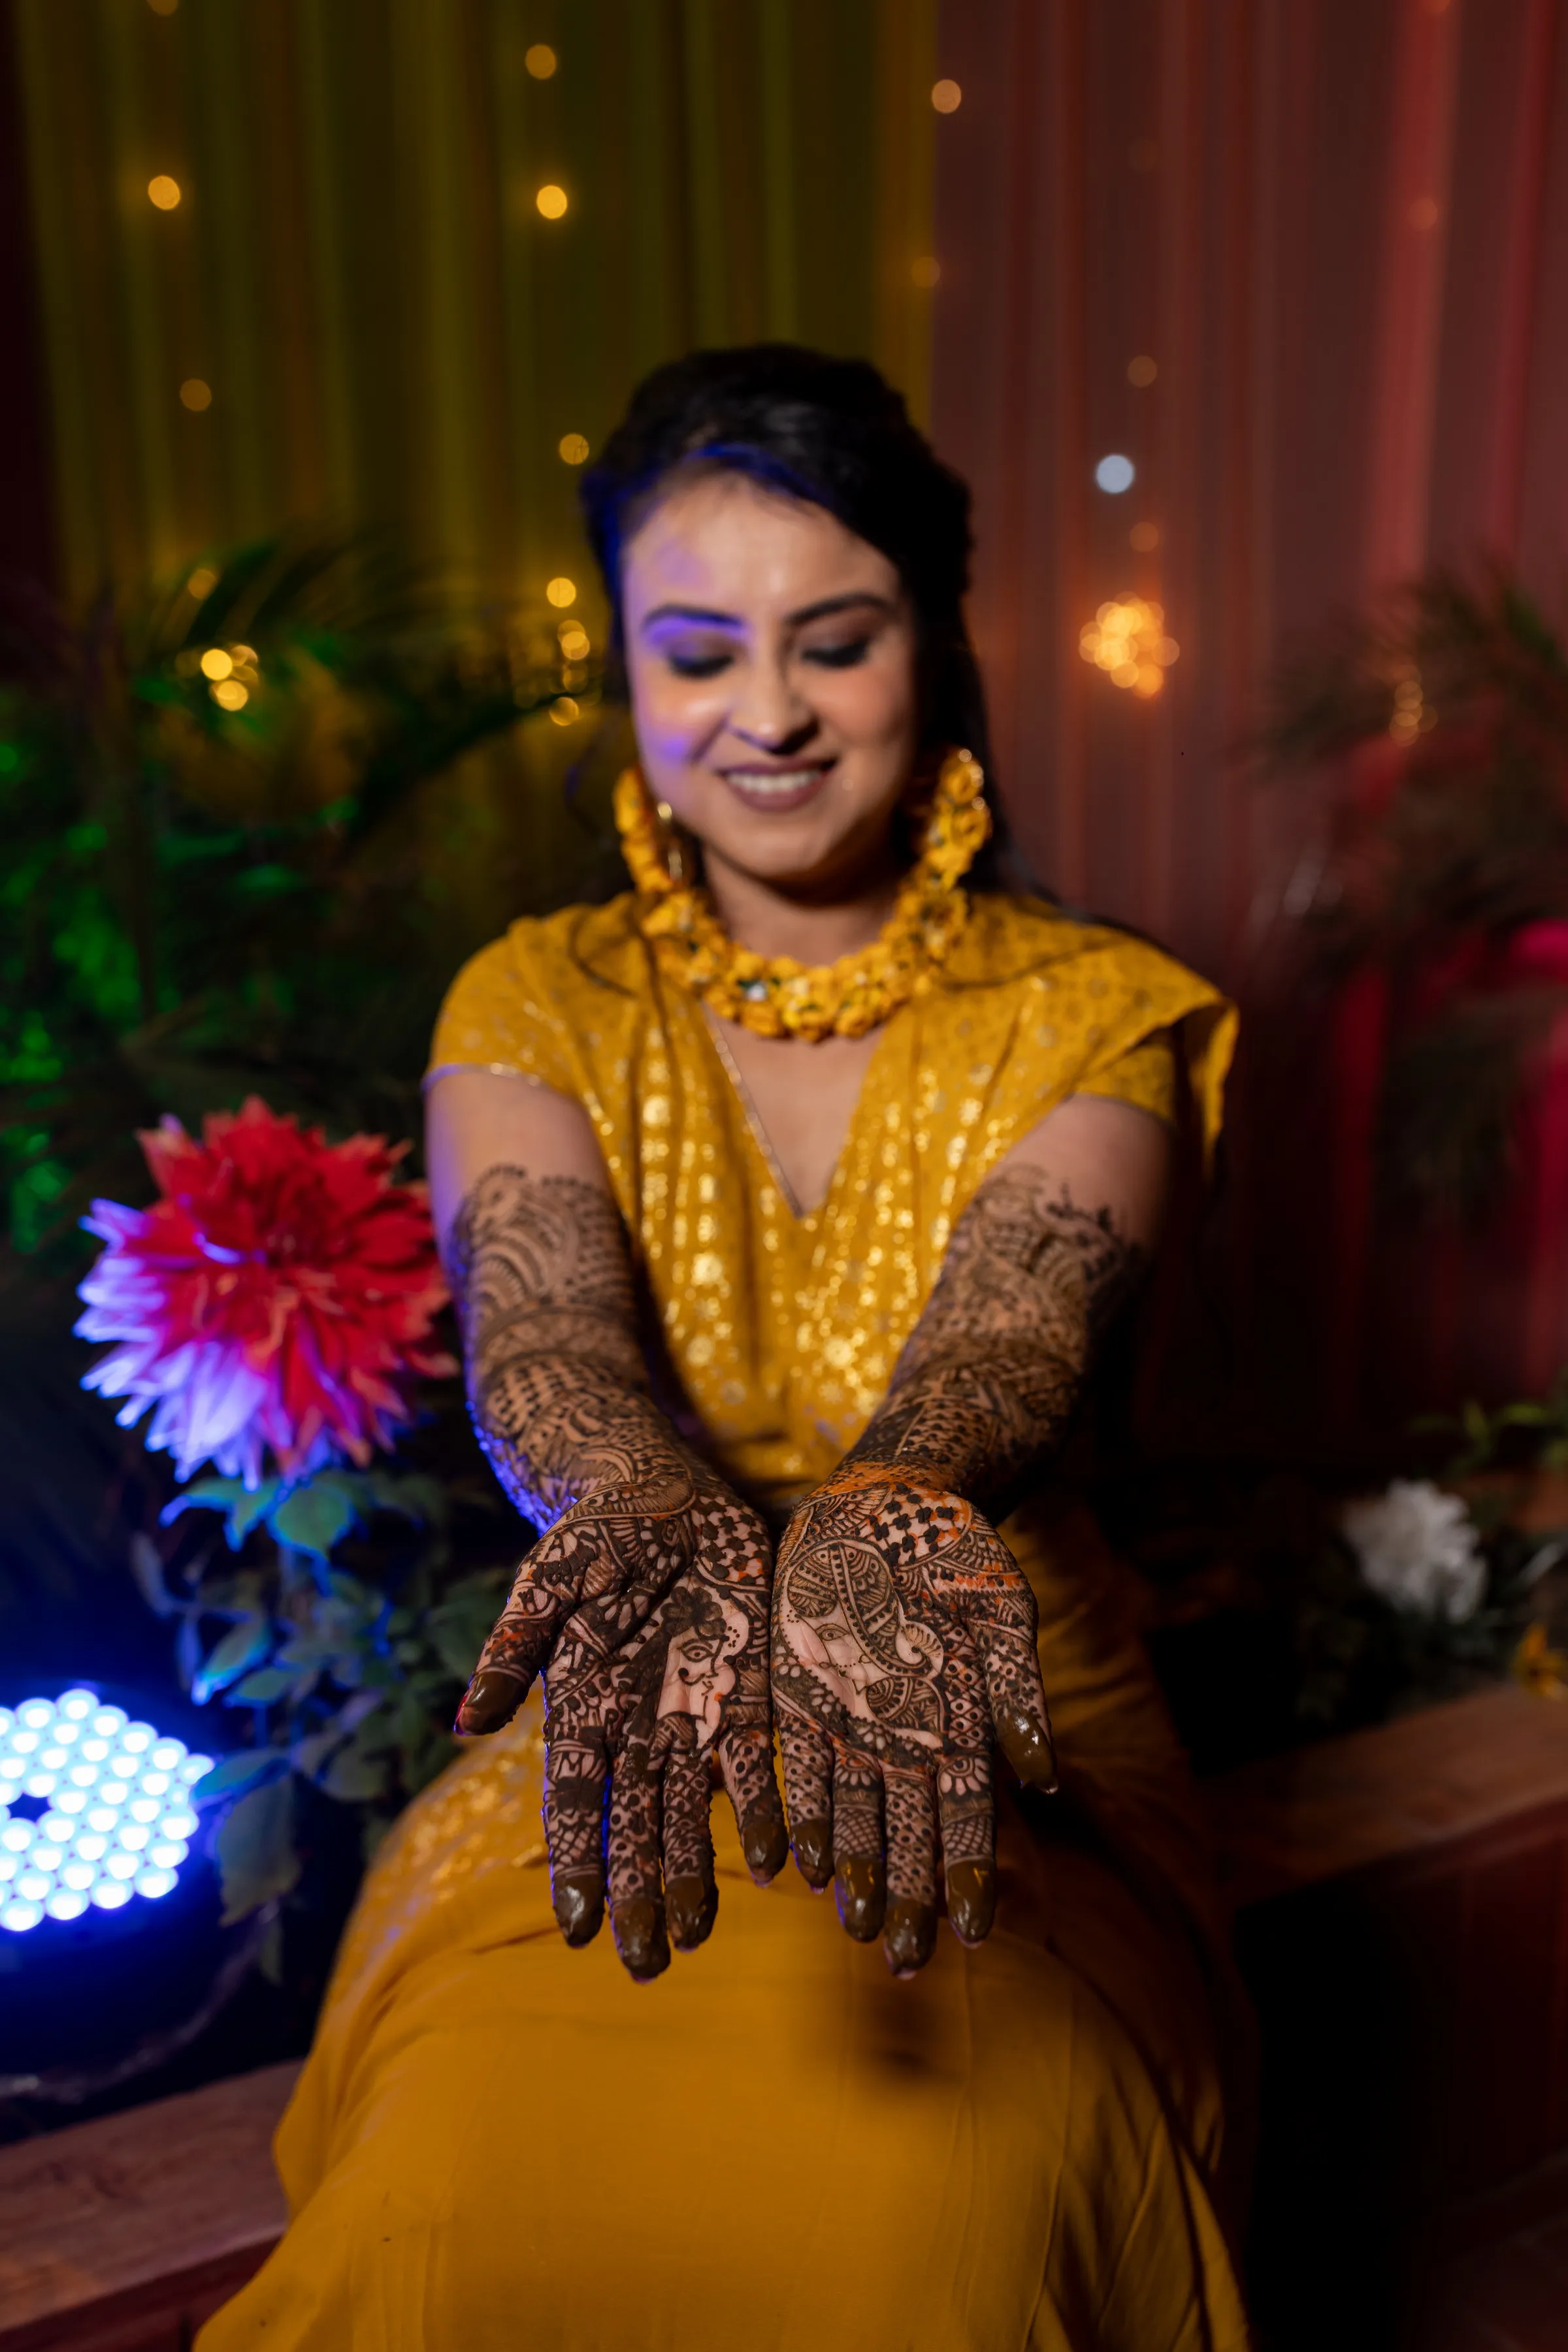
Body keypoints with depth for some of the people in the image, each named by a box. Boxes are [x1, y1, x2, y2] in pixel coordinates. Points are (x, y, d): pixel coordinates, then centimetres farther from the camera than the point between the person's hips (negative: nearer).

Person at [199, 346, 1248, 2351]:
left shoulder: (1088, 1017, 0)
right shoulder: (532, 1009, 3)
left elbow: (1011, 1332, -19)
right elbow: (538, 1330, -16)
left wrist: (879, 1520, -43)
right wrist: (655, 1526, -40)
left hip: (996, 1752, 0)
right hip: (612, 1760, 1)